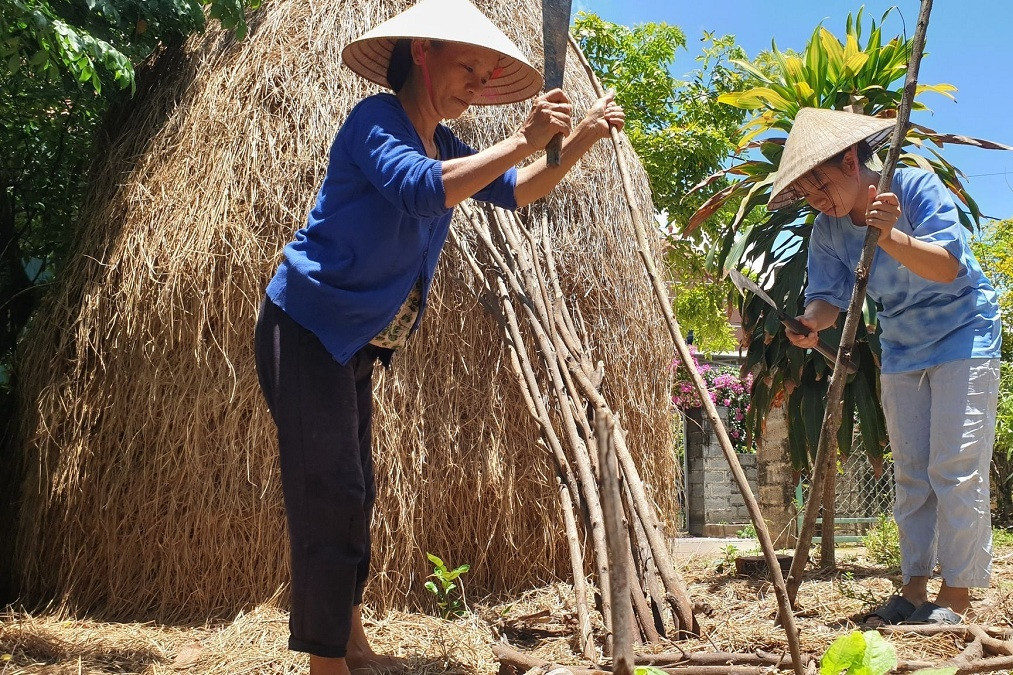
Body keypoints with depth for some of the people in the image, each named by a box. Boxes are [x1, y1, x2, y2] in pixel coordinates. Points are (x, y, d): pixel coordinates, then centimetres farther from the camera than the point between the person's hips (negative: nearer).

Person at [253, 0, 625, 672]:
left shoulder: (443, 144, 9)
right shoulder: (375, 121, -17)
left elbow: (515, 191, 12)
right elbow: (422, 190, -35)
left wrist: (580, 139, -2)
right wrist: (521, 141, -33)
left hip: (356, 344, 9)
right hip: (308, 331, -9)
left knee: (354, 494, 15)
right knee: (330, 494, -10)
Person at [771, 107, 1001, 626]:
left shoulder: (915, 186, -21)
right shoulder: (827, 231, -5)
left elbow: (948, 265, -27)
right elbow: (828, 295, -6)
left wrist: (890, 236, -42)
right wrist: (813, 322, -29)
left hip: (962, 336, -6)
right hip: (901, 350, 6)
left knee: (954, 470, -10)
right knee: (910, 475, 8)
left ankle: (956, 596, -5)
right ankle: (914, 587, 14)